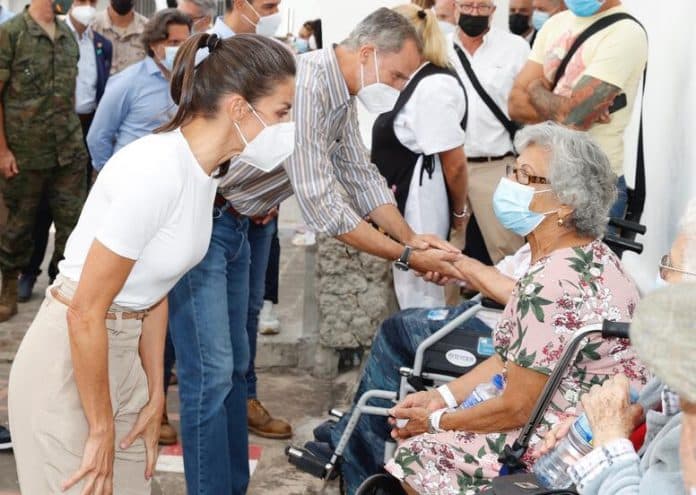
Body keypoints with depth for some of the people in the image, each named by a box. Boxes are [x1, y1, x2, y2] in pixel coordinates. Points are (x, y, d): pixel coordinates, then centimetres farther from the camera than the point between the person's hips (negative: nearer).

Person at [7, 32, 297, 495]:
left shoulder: (205, 169, 2)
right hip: (68, 362, -8)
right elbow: (86, 312, -23)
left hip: (121, 355, 8)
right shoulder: (158, 171, -26)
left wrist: (155, 397, 10)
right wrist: (101, 430, -15)